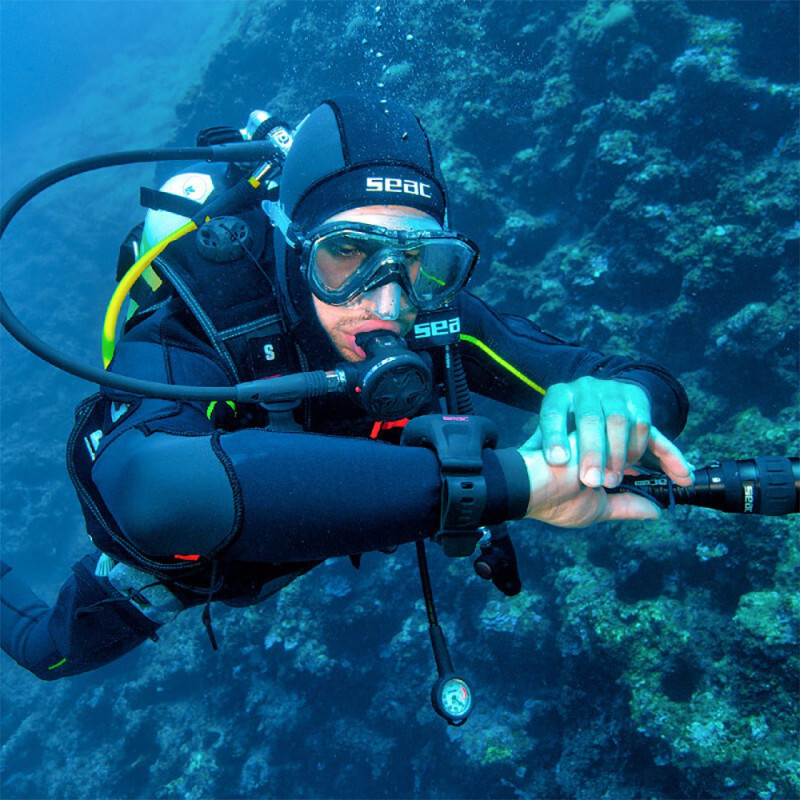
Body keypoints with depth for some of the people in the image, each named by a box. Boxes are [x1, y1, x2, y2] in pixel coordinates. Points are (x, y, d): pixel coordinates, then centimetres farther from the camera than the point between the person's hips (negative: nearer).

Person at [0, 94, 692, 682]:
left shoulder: (435, 320, -33)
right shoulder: (185, 342, -45)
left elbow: (660, 390, -30)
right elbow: (154, 491, -68)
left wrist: (614, 403, -56)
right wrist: (509, 480, -69)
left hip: (294, 542, 3)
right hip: (167, 567, -2)